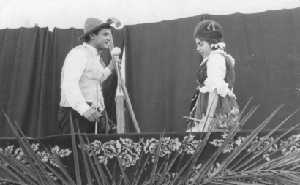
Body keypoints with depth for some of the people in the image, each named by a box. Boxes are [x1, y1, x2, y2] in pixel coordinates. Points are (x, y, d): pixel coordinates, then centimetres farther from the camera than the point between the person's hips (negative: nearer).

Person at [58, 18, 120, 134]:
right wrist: (84, 109, -38)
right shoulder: (79, 53, -11)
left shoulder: (96, 57, 19)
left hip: (96, 114, 9)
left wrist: (110, 67, 23)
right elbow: (69, 85, -26)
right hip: (76, 114, -9)